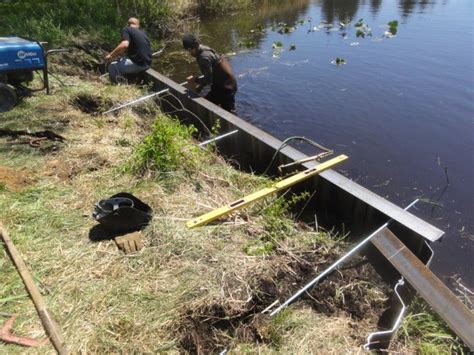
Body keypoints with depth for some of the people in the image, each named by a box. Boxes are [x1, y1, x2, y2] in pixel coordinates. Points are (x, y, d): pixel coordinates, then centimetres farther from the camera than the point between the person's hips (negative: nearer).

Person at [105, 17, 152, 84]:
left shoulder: (126, 29, -2)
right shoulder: (143, 32, 20)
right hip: (147, 63, 8)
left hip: (138, 63, -8)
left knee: (112, 67, -1)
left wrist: (111, 55, -11)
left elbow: (124, 45, -21)